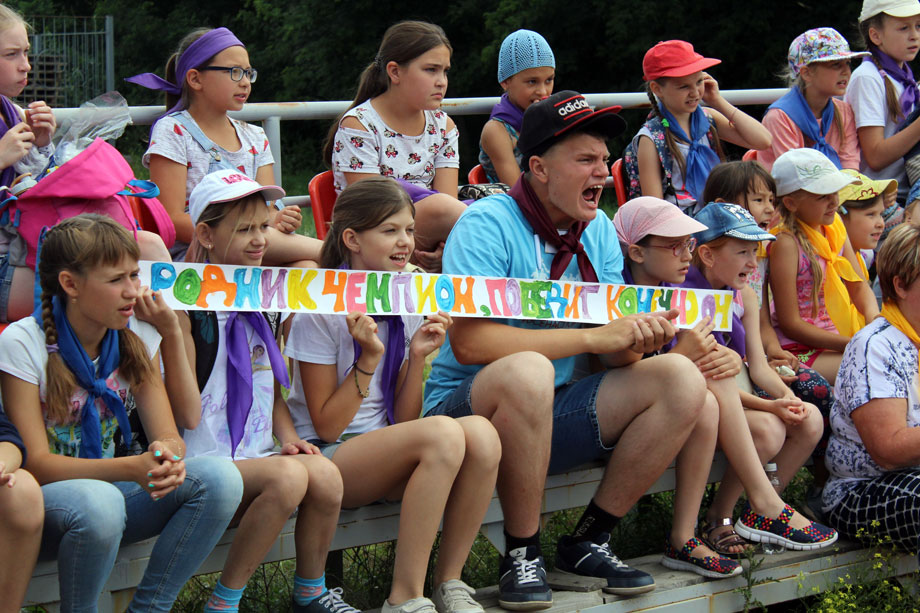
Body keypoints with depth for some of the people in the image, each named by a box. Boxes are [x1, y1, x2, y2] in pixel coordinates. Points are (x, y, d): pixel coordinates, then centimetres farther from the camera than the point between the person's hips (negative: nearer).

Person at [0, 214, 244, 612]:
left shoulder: (136, 337, 2)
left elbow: (169, 436, -2)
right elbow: (37, 464, -19)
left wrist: (168, 459, -30)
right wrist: (134, 468, -34)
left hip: (105, 486, 5)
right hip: (40, 503, -5)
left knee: (219, 478, -21)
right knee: (98, 502, -40)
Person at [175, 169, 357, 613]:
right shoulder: (186, 304, -8)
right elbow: (186, 413, -14)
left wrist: (288, 437, 5)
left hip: (258, 456, 6)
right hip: (201, 462, -6)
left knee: (325, 475, -25)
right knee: (288, 477, -32)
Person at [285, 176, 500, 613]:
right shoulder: (320, 312, -10)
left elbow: (404, 421, 5)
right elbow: (327, 427, -11)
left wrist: (417, 359, -10)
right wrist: (369, 359, -19)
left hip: (387, 454, 6)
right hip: (328, 460, -6)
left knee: (481, 433, -26)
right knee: (443, 434, -33)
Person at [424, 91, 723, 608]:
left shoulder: (599, 230, 8)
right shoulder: (488, 225, -14)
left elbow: (616, 351, 2)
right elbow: (469, 343, -28)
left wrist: (640, 337, -24)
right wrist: (593, 336, -28)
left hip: (550, 418, 7)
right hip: (466, 408, -7)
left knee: (682, 378, -10)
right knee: (526, 371, -38)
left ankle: (589, 541, -2)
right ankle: (522, 556, -20)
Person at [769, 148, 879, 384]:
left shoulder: (834, 227, 9)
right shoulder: (786, 243, -16)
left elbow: (858, 285, 14)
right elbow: (790, 324, -16)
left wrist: (874, 316, -10)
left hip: (835, 340, 8)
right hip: (801, 351, -8)